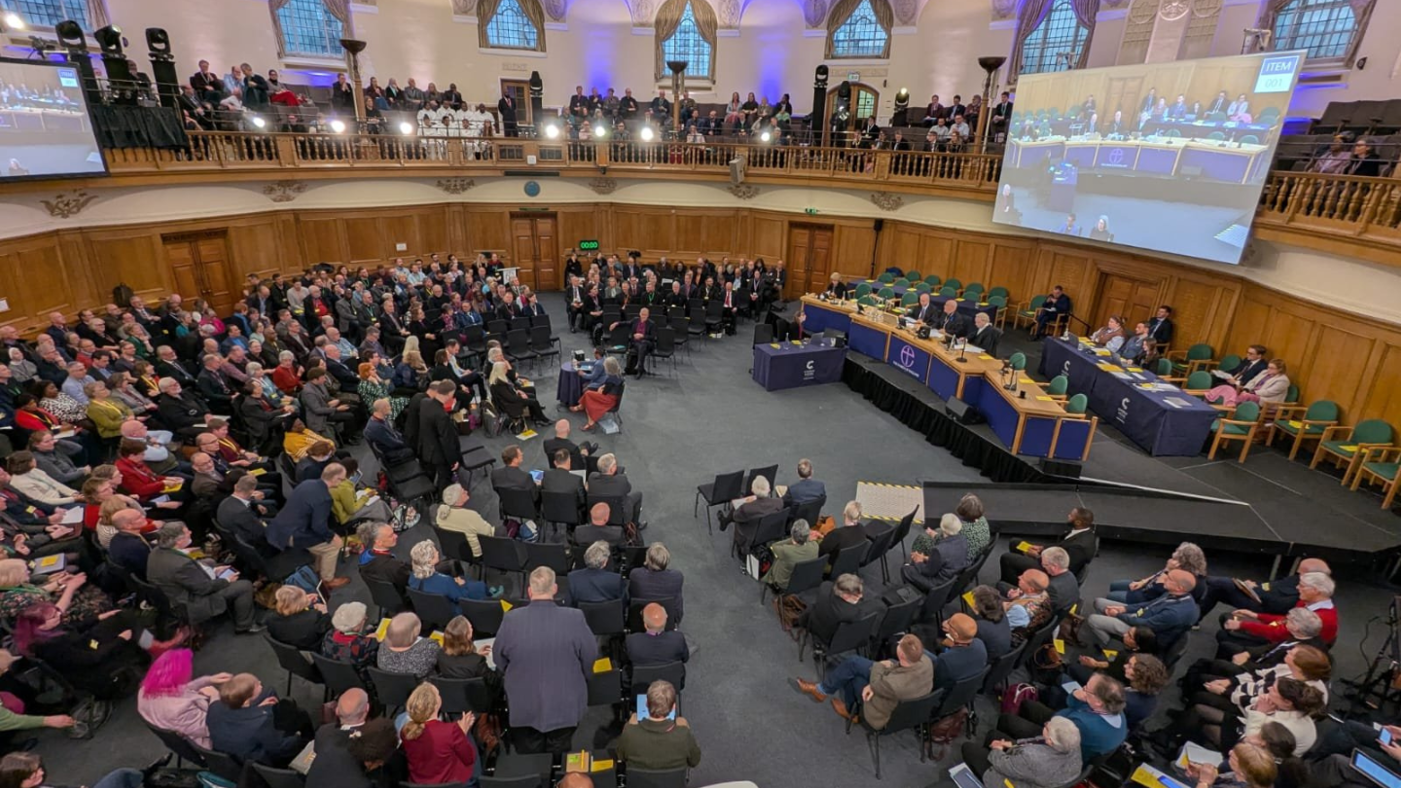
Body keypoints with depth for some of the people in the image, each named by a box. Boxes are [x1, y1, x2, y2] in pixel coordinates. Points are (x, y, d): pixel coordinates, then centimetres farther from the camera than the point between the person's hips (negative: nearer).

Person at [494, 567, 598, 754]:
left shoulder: (510, 620, -14)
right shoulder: (575, 618, -19)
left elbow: (500, 661, 1)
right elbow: (590, 657, -7)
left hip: (523, 708, 1)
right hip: (565, 707, -1)